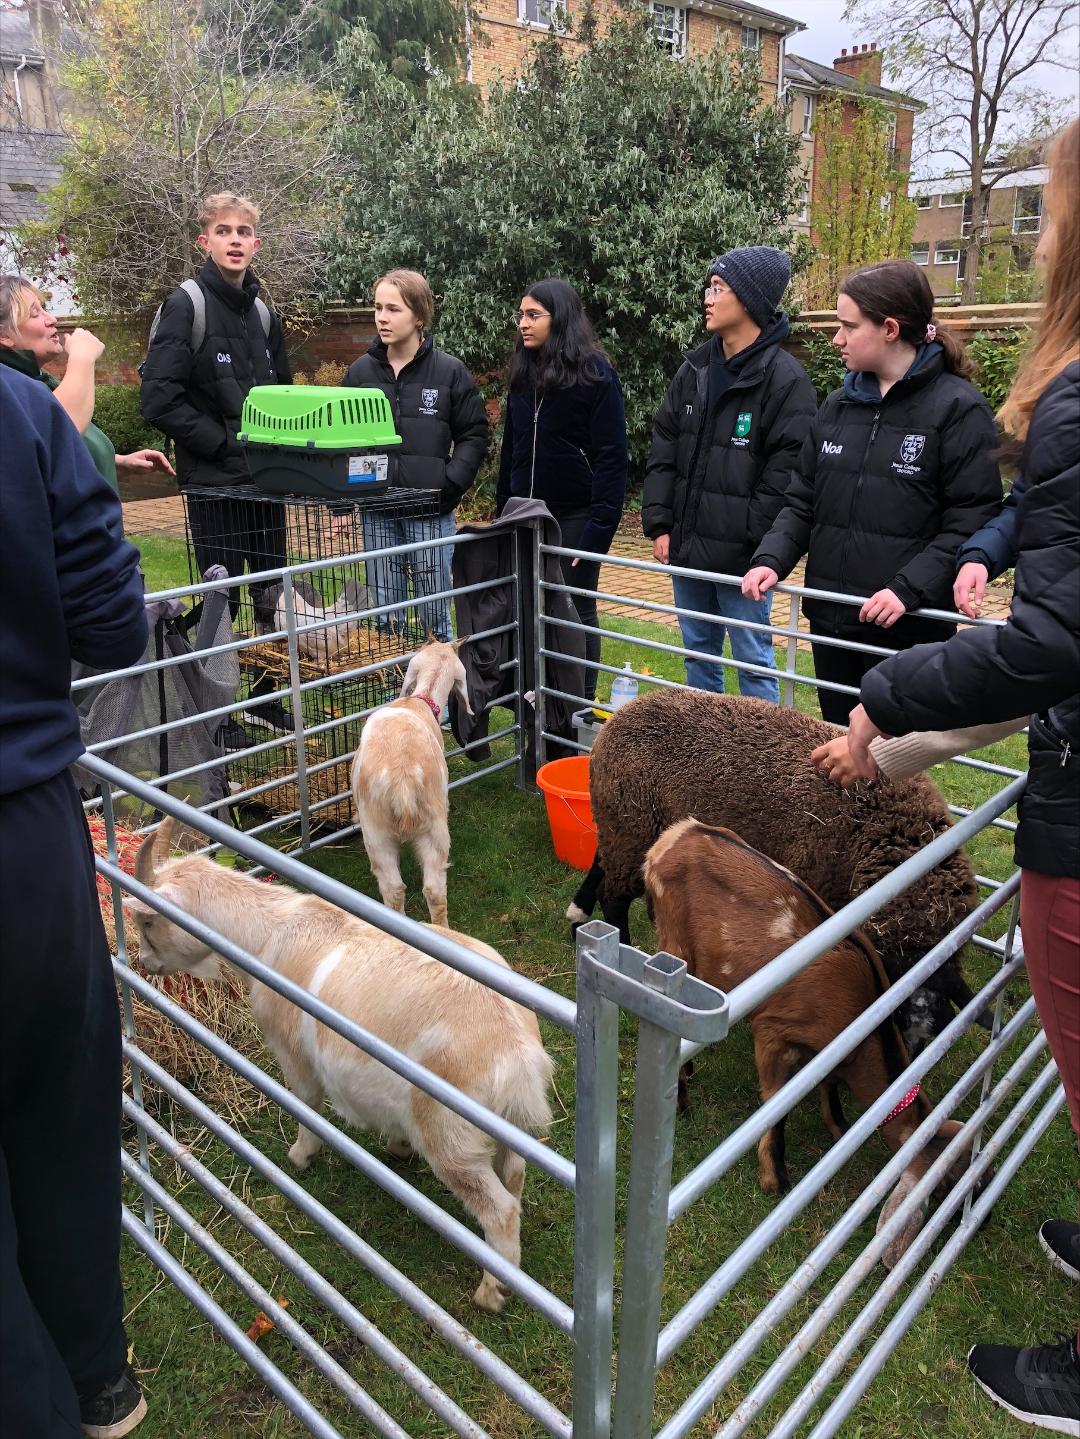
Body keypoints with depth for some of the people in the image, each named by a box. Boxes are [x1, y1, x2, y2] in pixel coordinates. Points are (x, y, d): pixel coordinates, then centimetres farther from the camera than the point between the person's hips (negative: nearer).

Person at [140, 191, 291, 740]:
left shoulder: (263, 313, 13)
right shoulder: (186, 306, -7)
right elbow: (160, 398, -16)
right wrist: (227, 443, -17)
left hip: (265, 480, 6)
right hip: (214, 482, -6)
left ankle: (266, 698, 26)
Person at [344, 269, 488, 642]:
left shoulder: (450, 371, -2)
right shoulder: (361, 371, 6)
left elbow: (474, 436, 1)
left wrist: (449, 486, -12)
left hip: (430, 511, -3)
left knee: (435, 612, 4)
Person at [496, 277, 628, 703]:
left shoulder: (595, 373, -9)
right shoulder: (523, 373, 10)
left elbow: (612, 456, -13)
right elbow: (510, 450, 15)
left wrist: (600, 525, -19)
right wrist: (502, 512, 11)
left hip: (575, 516, -5)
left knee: (576, 610, 4)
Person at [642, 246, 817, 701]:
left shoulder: (785, 378, -12)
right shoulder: (695, 368, 9)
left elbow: (784, 476, -16)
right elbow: (663, 451, 9)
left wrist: (760, 551, -18)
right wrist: (659, 524, 2)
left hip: (741, 557, -7)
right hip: (685, 548, 7)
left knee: (754, 662, 4)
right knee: (698, 652, 19)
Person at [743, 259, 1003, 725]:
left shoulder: (958, 409, -8)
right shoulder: (838, 405, 10)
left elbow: (970, 523, -12)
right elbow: (802, 501, 13)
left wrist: (908, 589, -23)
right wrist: (771, 559, -4)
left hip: (908, 627, -5)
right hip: (829, 617, 6)